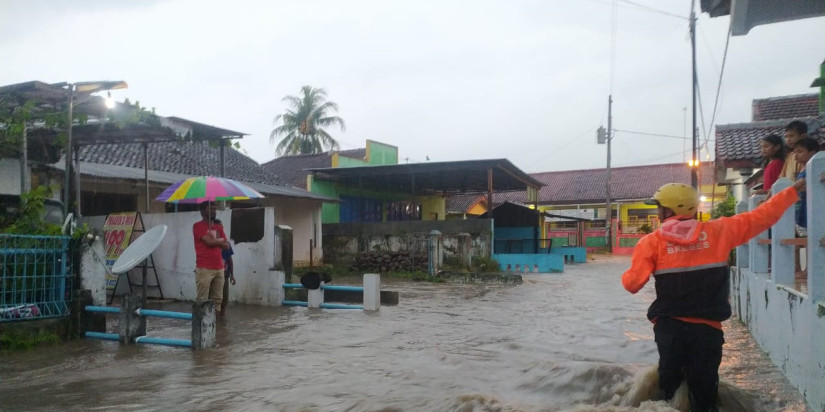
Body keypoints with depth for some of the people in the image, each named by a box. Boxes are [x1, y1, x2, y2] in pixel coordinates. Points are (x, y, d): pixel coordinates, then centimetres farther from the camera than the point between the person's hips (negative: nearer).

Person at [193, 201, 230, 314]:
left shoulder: (218, 227, 17)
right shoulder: (198, 226, -4)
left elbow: (226, 246, 12)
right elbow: (209, 241, -16)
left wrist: (214, 241, -5)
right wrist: (221, 240, 2)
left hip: (219, 268, 6)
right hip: (204, 269, -6)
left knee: (217, 299, 7)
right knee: (202, 300, -4)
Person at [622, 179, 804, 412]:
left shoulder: (651, 242, -6)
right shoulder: (719, 231, -1)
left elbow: (633, 284, -8)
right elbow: (761, 217, 6)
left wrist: (626, 276, 16)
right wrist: (793, 191, 17)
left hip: (668, 325, 0)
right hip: (706, 327, 0)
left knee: (669, 383, 16)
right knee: (703, 390, 11)